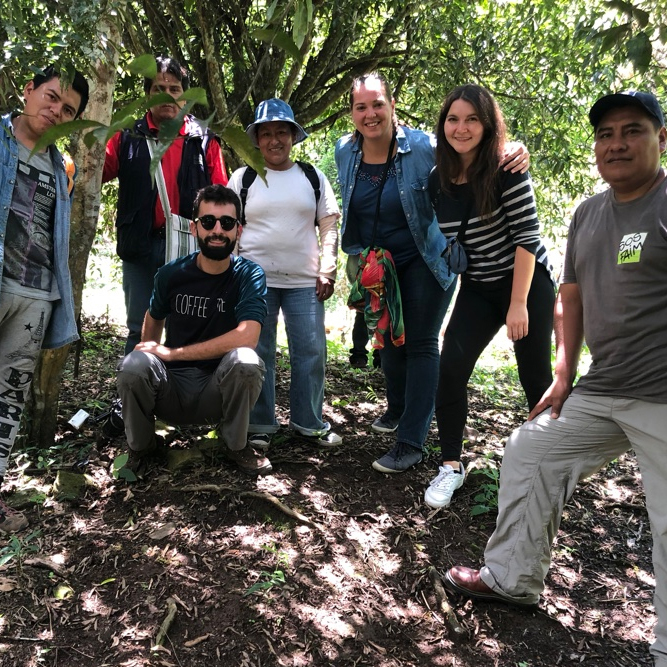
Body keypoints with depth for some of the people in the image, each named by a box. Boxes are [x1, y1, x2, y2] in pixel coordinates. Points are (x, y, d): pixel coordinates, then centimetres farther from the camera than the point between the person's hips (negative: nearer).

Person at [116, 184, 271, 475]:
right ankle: (141, 446, 2)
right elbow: (154, 318, 18)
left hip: (219, 391, -1)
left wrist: (172, 353, -22)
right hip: (171, 388, 2)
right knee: (133, 365, -29)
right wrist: (149, 356, 0)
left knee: (245, 361, -33)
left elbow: (247, 337, -26)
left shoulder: (249, 275, -10)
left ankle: (235, 444, -3)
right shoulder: (171, 273, -2)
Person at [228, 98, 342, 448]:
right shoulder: (243, 177, 6)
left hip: (305, 281, 1)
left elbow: (330, 226, 9)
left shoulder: (313, 177, 9)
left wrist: (327, 270, -1)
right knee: (257, 353, 4)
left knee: (311, 352, 3)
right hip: (255, 279, -1)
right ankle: (260, 425, 17)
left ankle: (310, 422, 18)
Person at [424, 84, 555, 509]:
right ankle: (451, 466, 5)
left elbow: (527, 235, -17)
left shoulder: (507, 171, -15)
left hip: (527, 282, -4)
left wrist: (518, 304, -19)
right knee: (451, 368, -10)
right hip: (477, 289, 4)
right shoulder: (439, 179, 0)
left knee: (536, 377, 4)